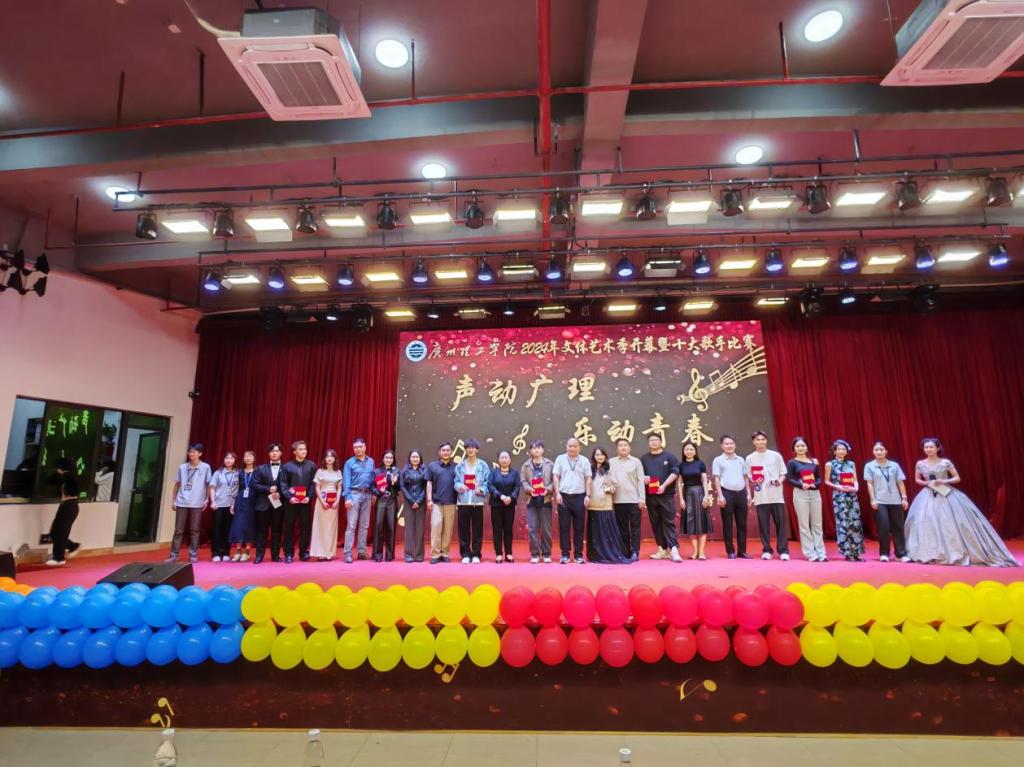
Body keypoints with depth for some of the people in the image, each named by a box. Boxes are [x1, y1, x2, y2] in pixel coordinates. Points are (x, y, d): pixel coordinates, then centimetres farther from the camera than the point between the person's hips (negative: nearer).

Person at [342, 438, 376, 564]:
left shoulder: (371, 462, 10)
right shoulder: (349, 463, -1)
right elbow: (346, 481, -6)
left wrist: (374, 493, 5)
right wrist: (347, 497, -13)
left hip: (367, 495, 4)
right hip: (354, 494, -4)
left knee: (365, 525, 8)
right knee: (351, 525, -5)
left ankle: (361, 551, 16)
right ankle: (348, 554, -2)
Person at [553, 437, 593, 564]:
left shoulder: (584, 461, 7)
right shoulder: (560, 459, 5)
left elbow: (588, 479, 6)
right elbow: (555, 477, 3)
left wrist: (588, 495, -2)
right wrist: (557, 493, -6)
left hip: (579, 497, 1)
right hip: (563, 496, 0)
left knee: (579, 527, 5)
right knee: (564, 527, 3)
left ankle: (579, 554, 13)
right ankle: (565, 554, 11)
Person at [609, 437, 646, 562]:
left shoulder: (636, 461, 3)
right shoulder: (611, 462, 8)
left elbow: (640, 481, 0)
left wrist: (642, 499, -5)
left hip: (634, 500, -2)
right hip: (618, 500, 2)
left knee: (635, 527, 2)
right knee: (622, 527, 8)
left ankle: (635, 552, 8)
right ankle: (625, 552, 16)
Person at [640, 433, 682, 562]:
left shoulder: (669, 457, 5)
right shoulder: (644, 459, 14)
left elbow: (675, 473, -5)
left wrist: (664, 486, -16)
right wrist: (643, 478, -8)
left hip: (667, 495, -3)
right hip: (651, 496, 3)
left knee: (669, 522, -6)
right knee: (656, 523, 6)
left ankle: (673, 549, -8)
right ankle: (663, 549, 14)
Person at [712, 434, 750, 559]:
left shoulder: (741, 460, 13)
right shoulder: (718, 460, 1)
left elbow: (745, 478, 16)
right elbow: (716, 479, -3)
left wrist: (749, 493, 8)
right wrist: (720, 495, -10)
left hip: (741, 493, 4)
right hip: (727, 493, -4)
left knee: (742, 523, 7)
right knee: (727, 524, 1)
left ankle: (742, 551, 15)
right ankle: (730, 551, 8)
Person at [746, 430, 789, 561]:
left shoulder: (776, 456, 3)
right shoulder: (750, 458, 5)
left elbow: (783, 473, 6)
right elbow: (748, 478, 9)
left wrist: (780, 480, -14)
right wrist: (749, 495, 0)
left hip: (777, 496, 0)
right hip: (760, 497, 0)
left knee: (781, 523, 1)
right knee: (763, 524, 4)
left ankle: (783, 550, 9)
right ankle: (766, 550, 13)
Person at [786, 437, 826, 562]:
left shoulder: (814, 461, 11)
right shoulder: (792, 462, 1)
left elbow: (819, 478, 9)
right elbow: (789, 479, -6)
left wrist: (815, 484, -12)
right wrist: (801, 485, -21)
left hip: (815, 493, 3)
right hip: (800, 494, -3)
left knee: (817, 524, 7)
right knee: (804, 525, 1)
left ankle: (821, 553, 14)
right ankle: (810, 554, 6)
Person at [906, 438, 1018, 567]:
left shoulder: (946, 462, -3)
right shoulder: (920, 464, 2)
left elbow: (957, 478, 3)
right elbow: (917, 480, 14)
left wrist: (945, 481, -14)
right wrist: (926, 483, -6)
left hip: (947, 495, -1)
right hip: (928, 497, 1)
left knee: (951, 523, -5)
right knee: (927, 524, -4)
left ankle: (956, 553, 8)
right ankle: (931, 555, 3)